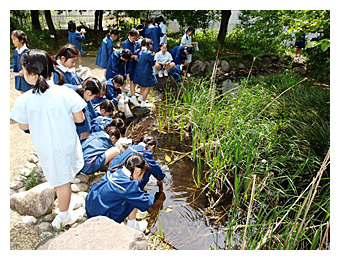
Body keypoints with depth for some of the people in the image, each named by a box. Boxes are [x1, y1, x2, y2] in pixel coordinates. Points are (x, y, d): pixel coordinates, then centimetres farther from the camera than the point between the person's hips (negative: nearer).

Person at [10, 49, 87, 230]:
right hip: (67, 144, 0)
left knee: (59, 180, 22)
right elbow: (79, 119, -12)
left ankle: (64, 215, 45)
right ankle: (64, 217, 44)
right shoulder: (65, 93, -21)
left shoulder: (24, 100, -19)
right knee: (64, 180, 22)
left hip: (45, 148, 0)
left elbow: (23, 126, -3)